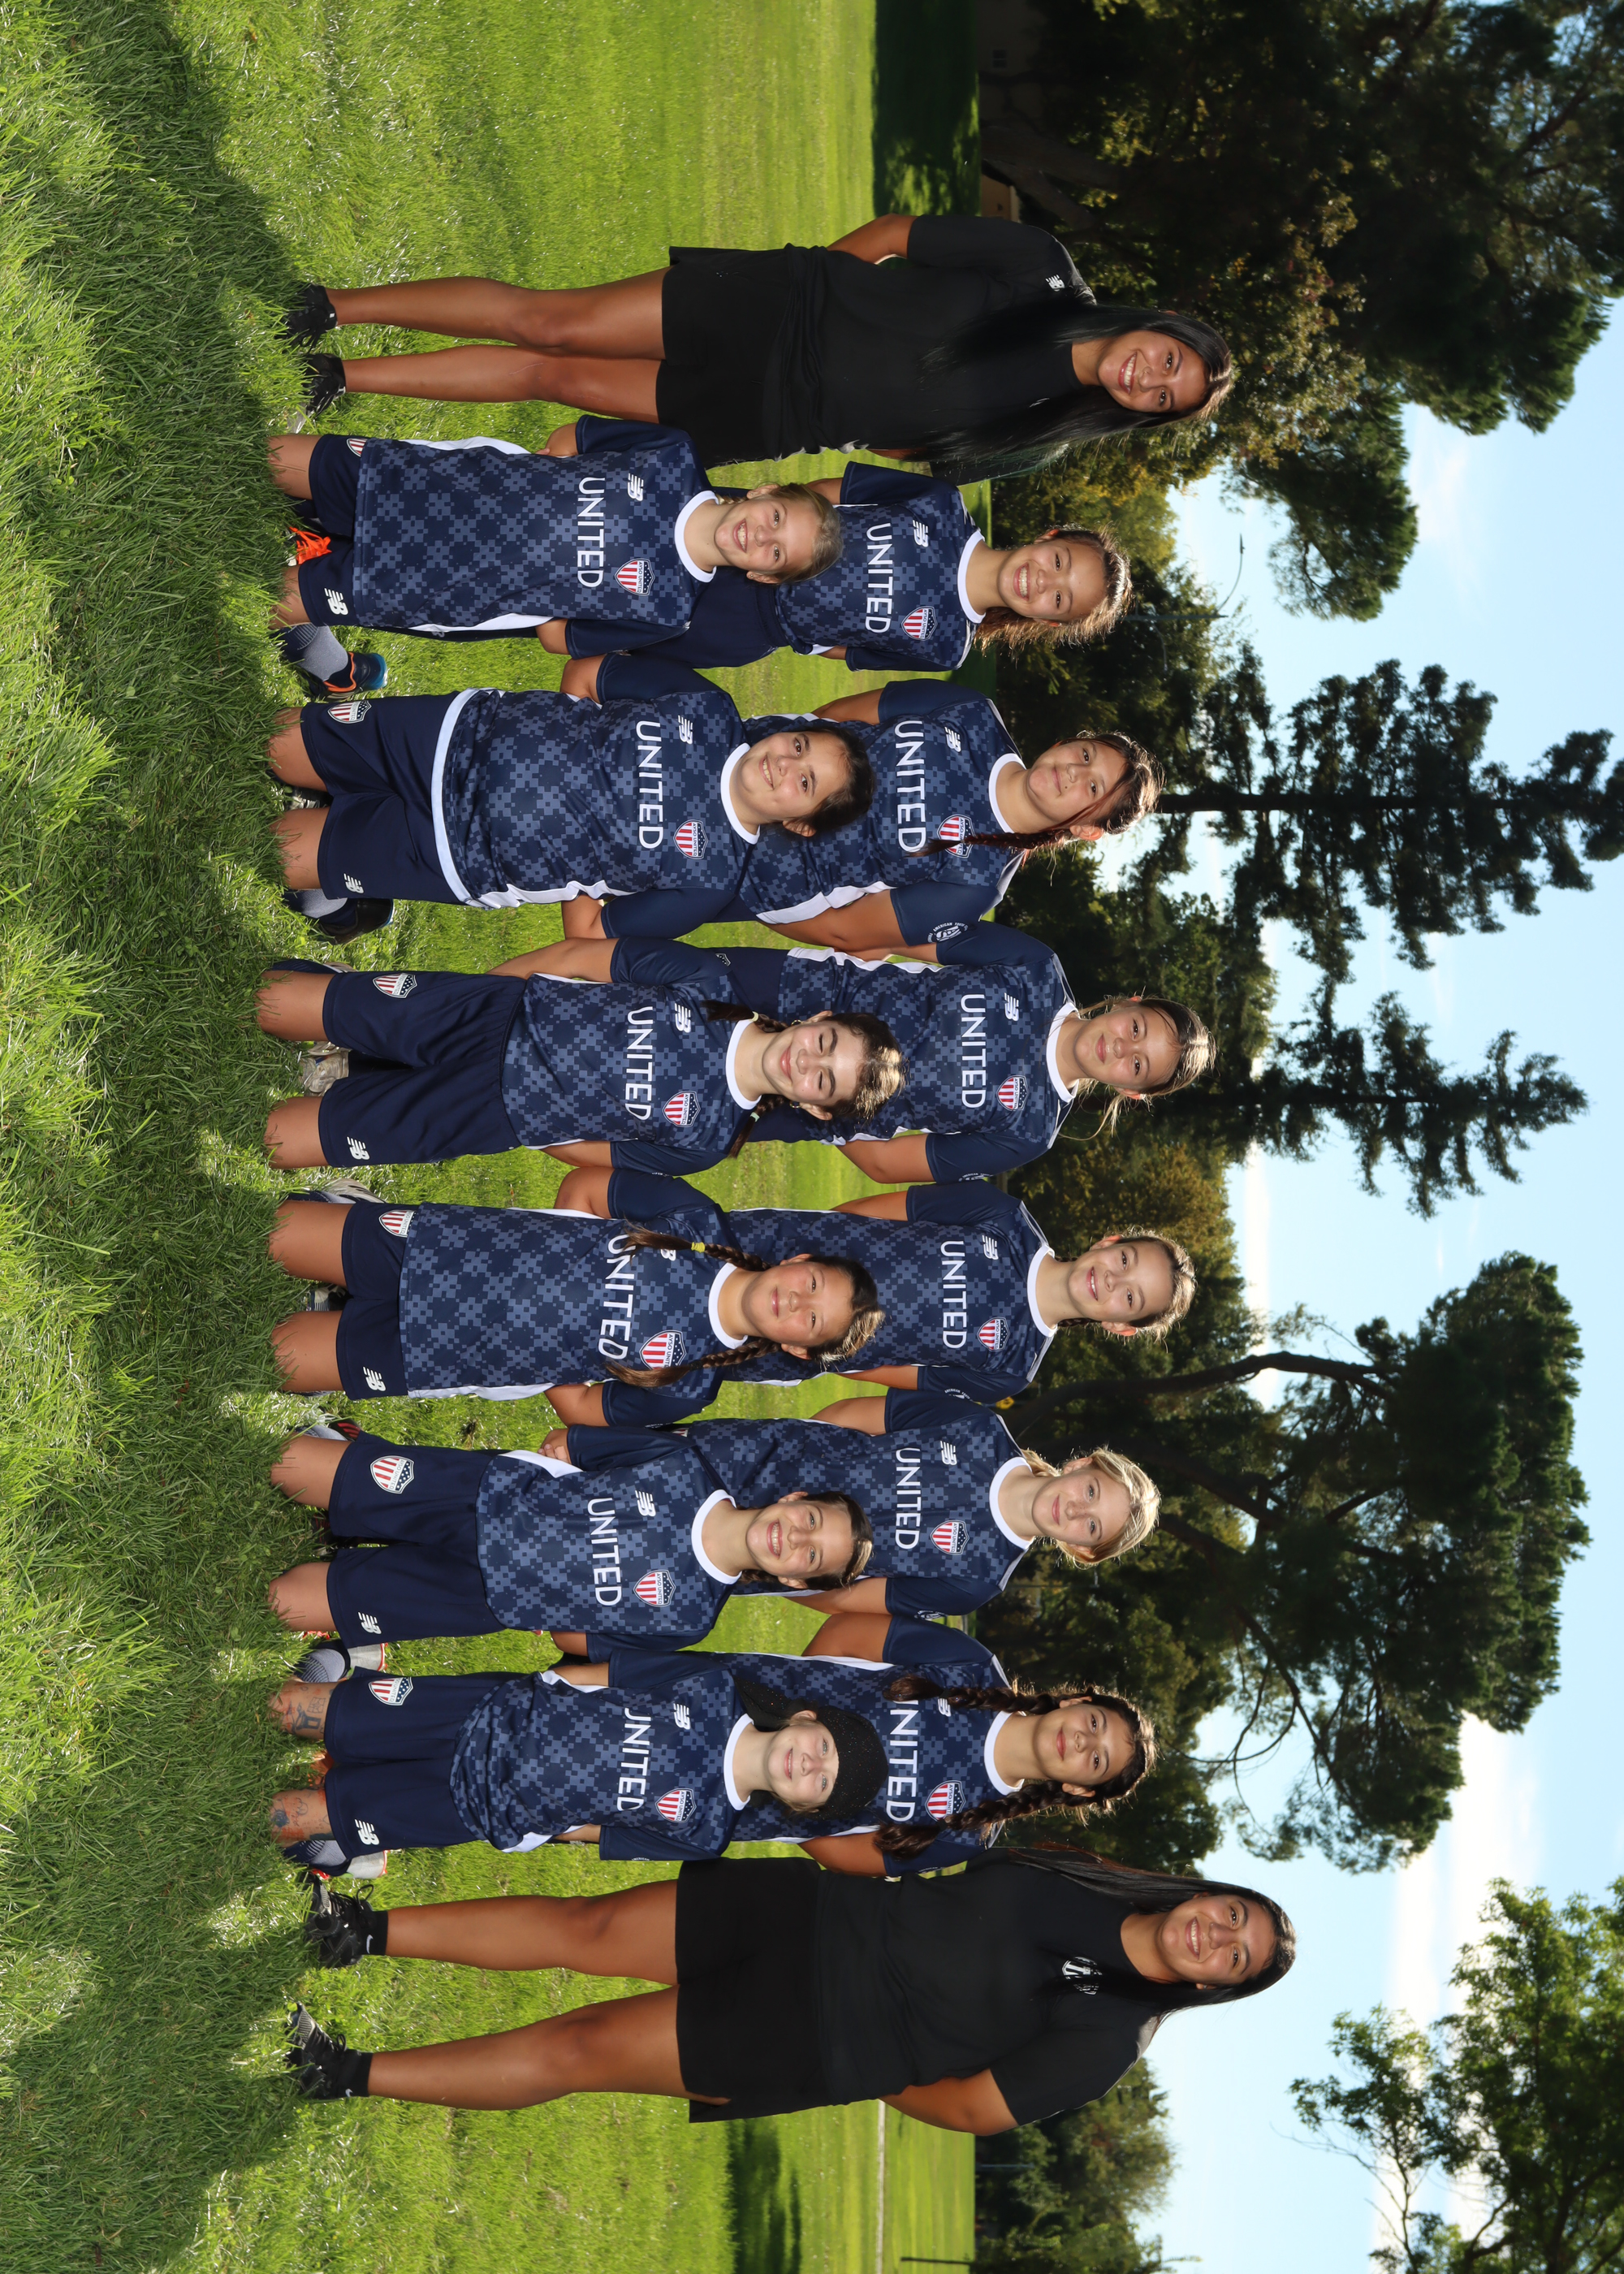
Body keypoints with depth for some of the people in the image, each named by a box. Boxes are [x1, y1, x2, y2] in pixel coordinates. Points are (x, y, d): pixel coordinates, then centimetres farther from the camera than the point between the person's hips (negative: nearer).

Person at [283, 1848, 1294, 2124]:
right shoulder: (1088, 1881, 0)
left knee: (577, 2049, -8)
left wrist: (851, 2084, -5)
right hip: (819, 1911, 5)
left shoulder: (1107, 2039, -15)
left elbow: (971, 2107, -12)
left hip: (822, 2044, -5)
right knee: (589, 1926, -3)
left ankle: (348, 2076, 2)